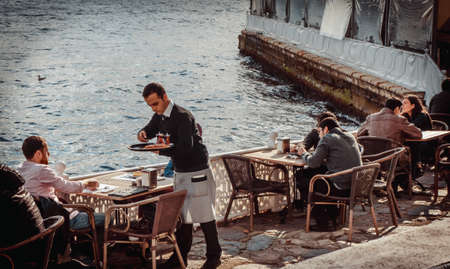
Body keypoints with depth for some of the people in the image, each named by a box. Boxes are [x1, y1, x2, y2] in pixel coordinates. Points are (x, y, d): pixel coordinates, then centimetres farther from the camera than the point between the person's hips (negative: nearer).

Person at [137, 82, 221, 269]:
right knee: (182, 215, 12)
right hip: (180, 173, 8)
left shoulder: (183, 116, -21)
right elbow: (150, 129, 22)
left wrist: (161, 151, -26)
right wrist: (143, 133, -2)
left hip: (197, 172, -8)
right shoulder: (159, 115, 6)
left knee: (204, 214, -1)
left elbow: (186, 148, -28)